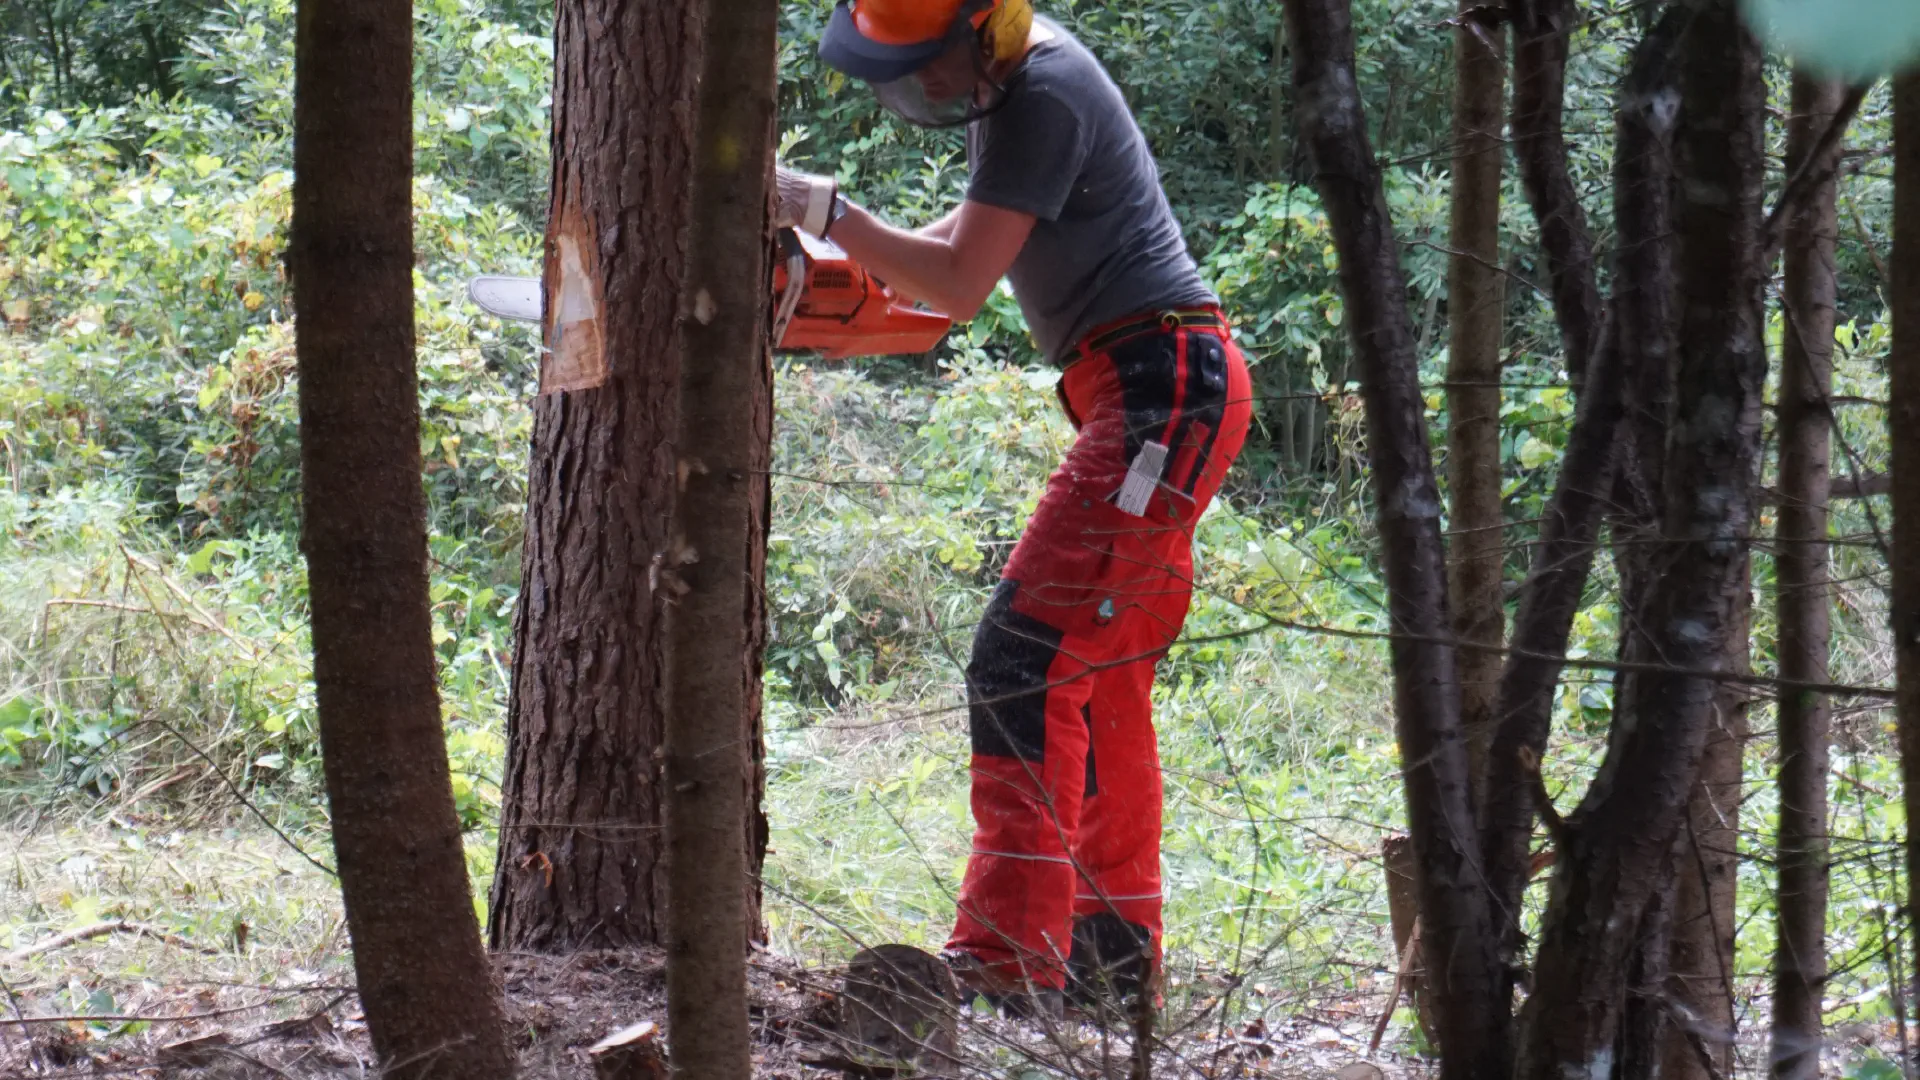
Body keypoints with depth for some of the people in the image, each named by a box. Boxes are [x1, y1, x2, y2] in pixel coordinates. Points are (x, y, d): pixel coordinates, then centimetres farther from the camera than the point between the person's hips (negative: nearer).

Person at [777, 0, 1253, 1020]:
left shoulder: (1042, 98, -16)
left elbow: (962, 286, -18)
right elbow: (975, 235, 26)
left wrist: (828, 214, -16)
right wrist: (862, 256, 12)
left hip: (1164, 388, -11)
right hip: (1146, 397, 11)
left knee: (1024, 657, -17)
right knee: (1099, 679, 16)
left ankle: (1010, 956, -22)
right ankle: (1114, 948, 22)